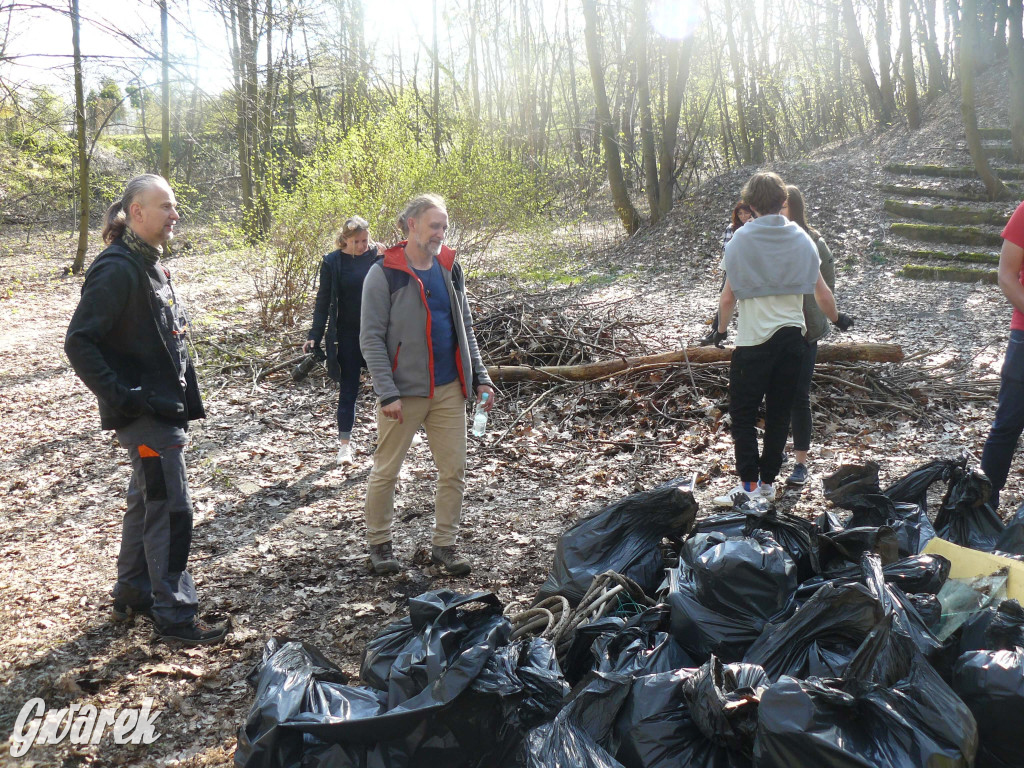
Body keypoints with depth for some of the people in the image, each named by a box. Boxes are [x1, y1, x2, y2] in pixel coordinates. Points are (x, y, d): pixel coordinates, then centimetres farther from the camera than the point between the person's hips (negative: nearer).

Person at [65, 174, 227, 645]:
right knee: (171, 509, -4)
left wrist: (184, 395, 14)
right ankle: (174, 615, 7)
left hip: (164, 408, 10)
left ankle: (132, 596, 33)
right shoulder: (117, 269, -18)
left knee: (146, 502, 19)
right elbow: (79, 344, -22)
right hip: (145, 413, -10)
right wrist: (122, 398, -22)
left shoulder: (150, 265, 11)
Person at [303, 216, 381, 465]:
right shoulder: (332, 262, -4)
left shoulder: (379, 256, -1)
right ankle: (345, 443, 15)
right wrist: (315, 336, -4)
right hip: (347, 335, -1)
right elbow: (324, 301, 1)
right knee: (348, 389, 5)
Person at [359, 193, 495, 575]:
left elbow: (465, 330, 15)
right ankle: (378, 543, 25)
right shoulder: (384, 274, -9)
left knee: (453, 470, 8)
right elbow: (371, 339, -11)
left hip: (449, 390, 5)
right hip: (404, 393, -5)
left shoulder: (450, 269, 8)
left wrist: (480, 378, 8)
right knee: (386, 471, 6)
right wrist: (387, 393, -17)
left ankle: (444, 544, 22)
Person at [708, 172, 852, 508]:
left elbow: (728, 297, -5)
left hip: (754, 339, -4)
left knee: (742, 412, 4)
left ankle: (748, 484, -2)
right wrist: (837, 319, 25)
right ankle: (768, 481, 19)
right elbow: (822, 295, 7)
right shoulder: (801, 238, 3)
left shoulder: (741, 239, -8)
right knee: (779, 413, 12)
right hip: (792, 335, 4)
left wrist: (721, 329, 12)